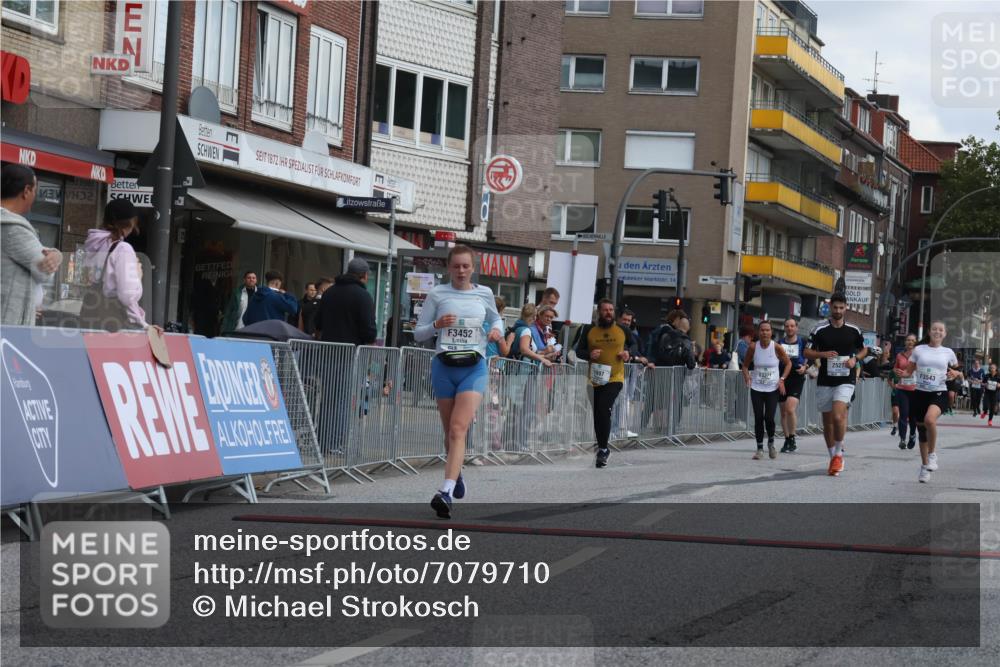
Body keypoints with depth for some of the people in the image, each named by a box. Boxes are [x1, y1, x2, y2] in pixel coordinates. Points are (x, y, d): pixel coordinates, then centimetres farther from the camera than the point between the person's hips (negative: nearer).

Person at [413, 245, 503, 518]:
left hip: (473, 367, -1)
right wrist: (437, 325, -15)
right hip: (444, 366, 1)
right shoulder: (437, 294, 3)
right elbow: (418, 333, 5)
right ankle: (456, 473, 39)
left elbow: (495, 318, 26)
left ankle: (446, 492, -27)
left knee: (459, 429, -17)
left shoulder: (484, 293, 6)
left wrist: (496, 330, 3)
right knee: (450, 431, 12)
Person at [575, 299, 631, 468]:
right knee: (597, 416, 10)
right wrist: (589, 354, -14)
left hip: (615, 378, -2)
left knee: (604, 408, -22)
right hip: (595, 379, 2)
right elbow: (579, 351, 7)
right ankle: (603, 449, 27)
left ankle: (602, 449, -12)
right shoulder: (589, 330, 3)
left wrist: (627, 354, -3)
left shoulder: (622, 330, 4)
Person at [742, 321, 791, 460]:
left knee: (769, 418, -9)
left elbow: (788, 363, 5)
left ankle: (771, 443, 18)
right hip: (756, 388, 1)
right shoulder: (753, 347, -5)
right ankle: (760, 448, 10)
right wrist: (746, 375, -12)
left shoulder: (777, 348, -8)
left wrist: (782, 379, -6)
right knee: (758, 418, -1)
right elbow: (745, 365, 8)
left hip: (773, 389, -1)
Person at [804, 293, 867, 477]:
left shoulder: (854, 330, 4)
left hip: (845, 381, -2)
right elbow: (807, 352, 1)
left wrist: (855, 359, -3)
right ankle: (833, 458, 23)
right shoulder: (820, 329, 0)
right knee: (827, 421, 8)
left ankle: (839, 453, -2)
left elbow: (863, 349, 18)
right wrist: (823, 354, -18)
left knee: (838, 417, -21)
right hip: (824, 382, 2)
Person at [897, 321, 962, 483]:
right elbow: (909, 372, 10)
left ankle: (932, 454, -10)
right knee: (922, 430, 7)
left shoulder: (948, 353, 6)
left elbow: (960, 375, 16)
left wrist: (956, 374, -7)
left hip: (939, 393, -2)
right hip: (920, 393, 2)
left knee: (929, 419, -32)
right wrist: (903, 374, -13)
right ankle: (925, 466, 25)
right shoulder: (918, 350, 6)